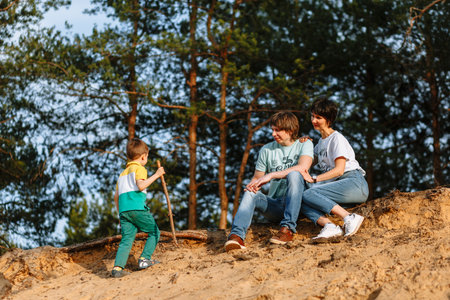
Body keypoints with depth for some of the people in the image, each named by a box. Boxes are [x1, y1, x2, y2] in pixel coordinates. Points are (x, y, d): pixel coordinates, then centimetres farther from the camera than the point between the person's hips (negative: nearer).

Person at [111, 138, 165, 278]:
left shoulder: (123, 173, 27)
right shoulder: (139, 168, 4)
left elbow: (116, 196, 28)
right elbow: (141, 185, -15)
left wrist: (120, 213, 34)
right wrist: (156, 175, -9)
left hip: (123, 210, 7)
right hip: (137, 208, -7)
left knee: (127, 239, 2)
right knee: (154, 232, 10)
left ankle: (117, 267, -13)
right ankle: (144, 259, 0)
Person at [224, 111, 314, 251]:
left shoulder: (305, 145, 4)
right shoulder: (266, 150, 15)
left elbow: (302, 168, -16)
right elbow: (257, 178, 18)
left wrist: (271, 175, -22)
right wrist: (252, 185, -8)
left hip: (297, 205, -3)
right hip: (275, 206, 3)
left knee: (294, 175, -31)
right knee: (251, 193, -25)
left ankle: (287, 228, -37)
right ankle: (237, 235, -48)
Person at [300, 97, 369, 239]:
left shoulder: (337, 138, -2)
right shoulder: (321, 142, 24)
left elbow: (339, 170, -12)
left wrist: (314, 179, -17)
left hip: (354, 183, -8)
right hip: (337, 185, 8)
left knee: (309, 194, -28)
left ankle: (349, 218, -32)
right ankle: (329, 226, -34)